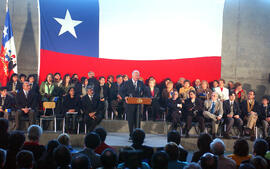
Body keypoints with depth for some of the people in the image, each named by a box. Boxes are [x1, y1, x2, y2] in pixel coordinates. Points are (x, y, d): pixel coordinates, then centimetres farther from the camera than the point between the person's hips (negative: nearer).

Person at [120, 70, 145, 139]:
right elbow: (121, 91, 0)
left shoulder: (141, 83, 10)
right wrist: (125, 97, -15)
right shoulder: (127, 83, 2)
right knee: (130, 120, 2)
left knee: (137, 120, 1)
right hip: (130, 104, -2)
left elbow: (143, 92, 14)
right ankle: (131, 135, 13)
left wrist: (141, 95, -5)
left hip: (138, 104, 2)